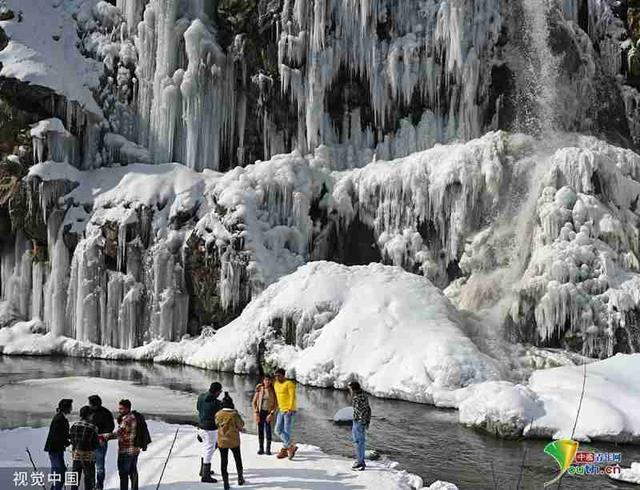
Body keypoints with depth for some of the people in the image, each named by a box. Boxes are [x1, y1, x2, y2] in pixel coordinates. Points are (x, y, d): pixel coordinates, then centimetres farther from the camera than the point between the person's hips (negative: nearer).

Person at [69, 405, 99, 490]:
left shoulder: (74, 426, 0)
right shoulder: (92, 427, -13)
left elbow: (71, 439, 3)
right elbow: (96, 444, -9)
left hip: (76, 456, 4)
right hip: (88, 457, -4)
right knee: (89, 480, 6)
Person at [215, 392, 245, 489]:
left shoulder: (218, 414, -9)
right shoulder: (234, 414, -17)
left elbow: (217, 424, 6)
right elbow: (241, 425, -5)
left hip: (222, 441, 1)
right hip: (234, 441, -1)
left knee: (223, 461, 9)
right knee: (238, 459, 20)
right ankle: (240, 478, 32)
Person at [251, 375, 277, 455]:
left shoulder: (273, 391, -2)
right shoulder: (259, 389, 0)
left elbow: (276, 404, -1)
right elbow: (254, 402, 4)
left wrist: (272, 414, -10)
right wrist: (256, 413, -4)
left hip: (268, 412, -1)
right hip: (260, 412, 1)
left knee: (268, 430, -7)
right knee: (260, 430, 2)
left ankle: (268, 449, 1)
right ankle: (261, 448, 11)